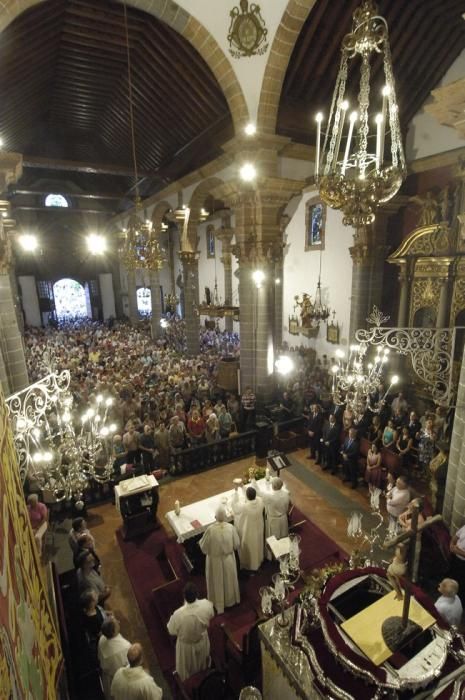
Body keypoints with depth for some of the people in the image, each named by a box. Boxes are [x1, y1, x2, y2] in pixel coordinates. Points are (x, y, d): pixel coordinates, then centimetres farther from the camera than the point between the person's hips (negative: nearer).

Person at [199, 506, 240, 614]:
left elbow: (203, 547, -15)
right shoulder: (231, 527, -23)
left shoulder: (210, 529, -29)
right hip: (228, 559, 2)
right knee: (229, 579, 27)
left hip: (215, 560, -2)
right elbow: (237, 545, -9)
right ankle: (231, 600, 49)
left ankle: (218, 606, 41)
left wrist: (200, 542, 5)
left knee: (217, 582, 22)